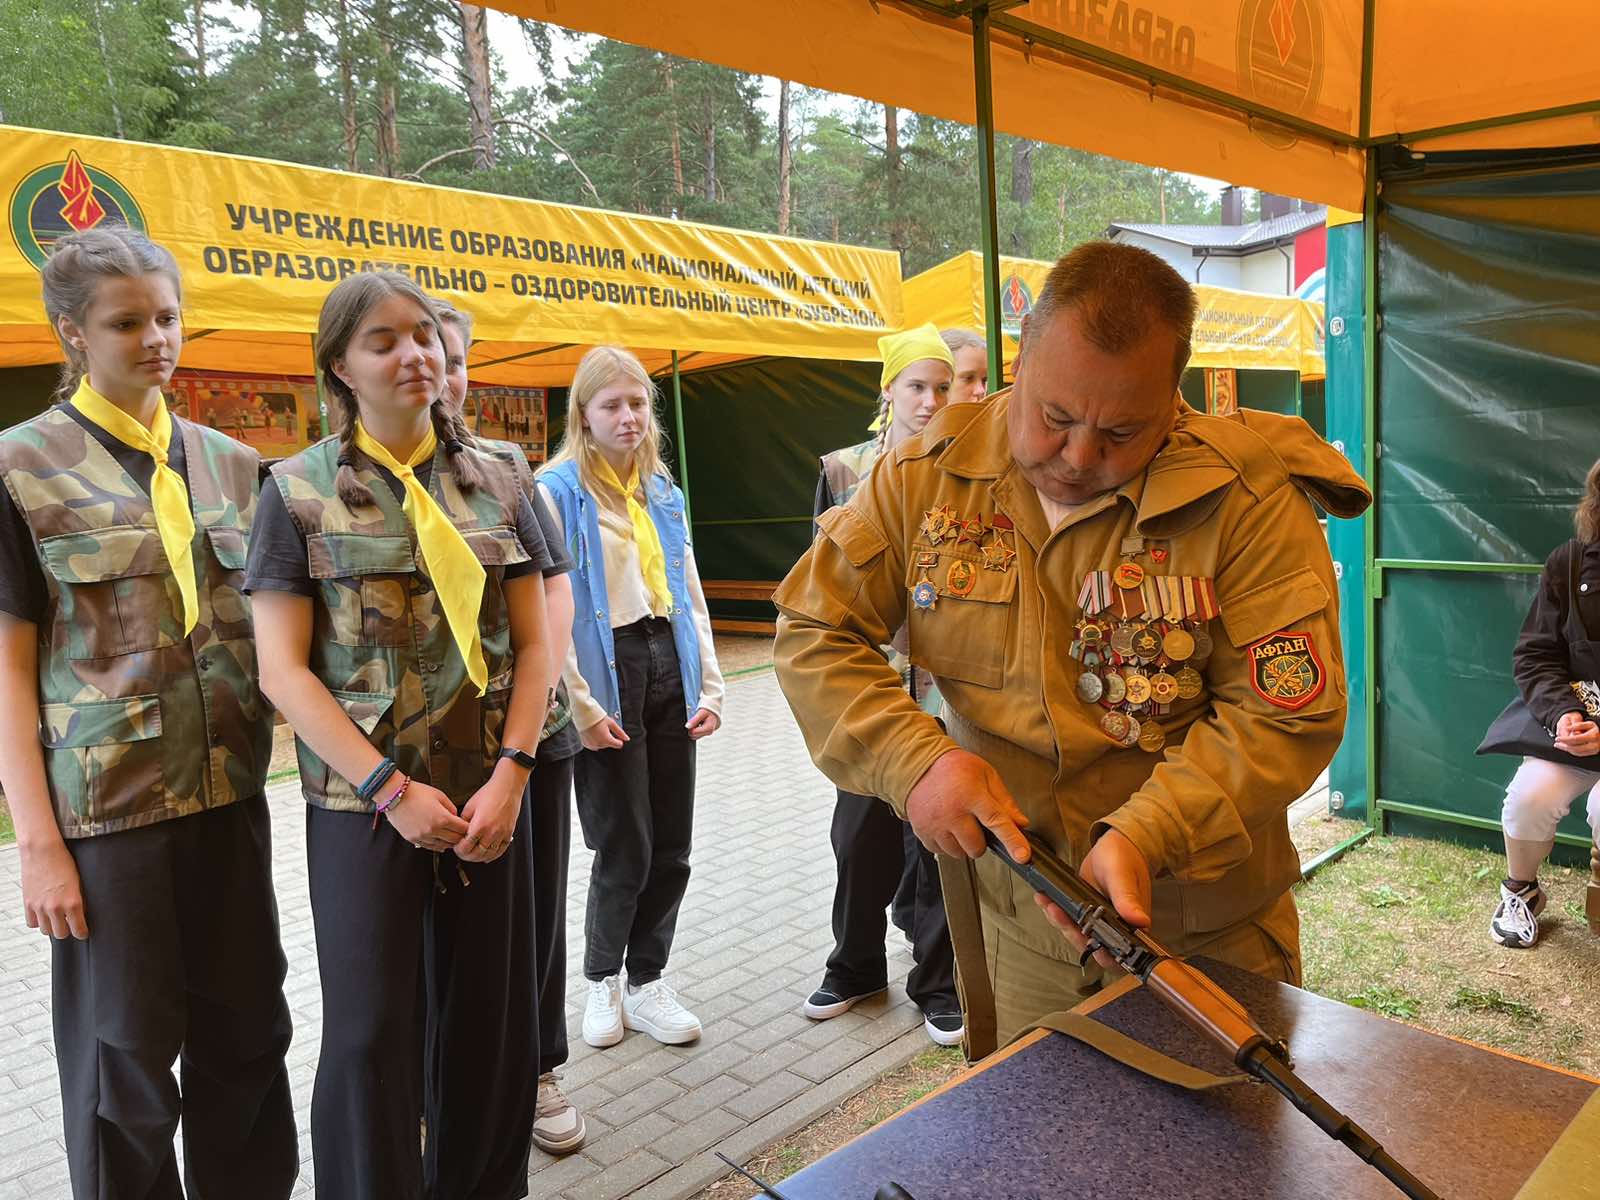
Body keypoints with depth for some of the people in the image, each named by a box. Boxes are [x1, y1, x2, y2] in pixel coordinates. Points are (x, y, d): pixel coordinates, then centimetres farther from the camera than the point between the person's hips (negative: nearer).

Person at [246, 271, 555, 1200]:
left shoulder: (496, 483, 4)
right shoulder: (300, 490, -2)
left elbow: (534, 642, 4)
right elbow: (282, 669, -6)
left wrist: (510, 776, -8)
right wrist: (392, 789, -12)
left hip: (489, 797, 2)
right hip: (363, 805, -2)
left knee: (491, 1019, 10)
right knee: (371, 1031, 4)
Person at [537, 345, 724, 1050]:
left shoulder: (661, 489, 14)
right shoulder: (557, 490, -7)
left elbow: (689, 592, 14)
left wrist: (710, 687, 7)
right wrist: (580, 706, -15)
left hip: (667, 664, 6)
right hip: (606, 671, -6)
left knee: (670, 849, 9)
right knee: (625, 849, 2)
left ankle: (646, 983, 26)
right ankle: (602, 980, 26)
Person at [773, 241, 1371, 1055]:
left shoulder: (1249, 501, -17)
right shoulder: (931, 474, -9)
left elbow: (1288, 719, -15)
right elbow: (812, 632, -5)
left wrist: (1146, 834, -28)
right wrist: (913, 760, -20)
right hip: (1015, 918, 2)